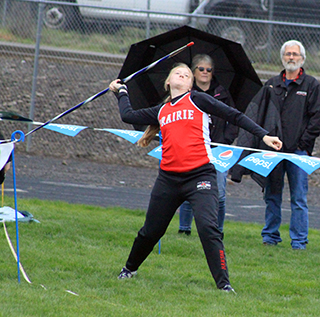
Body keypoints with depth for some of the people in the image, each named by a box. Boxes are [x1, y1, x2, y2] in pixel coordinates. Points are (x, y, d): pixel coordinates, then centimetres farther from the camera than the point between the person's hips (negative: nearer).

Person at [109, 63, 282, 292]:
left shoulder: (197, 100, 5)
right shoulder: (161, 112, 17)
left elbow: (234, 116, 5)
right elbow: (128, 115, 25)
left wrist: (263, 135, 0)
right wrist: (121, 92, 38)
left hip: (200, 175, -4)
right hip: (168, 178, 4)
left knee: (208, 228, -20)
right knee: (151, 231, 12)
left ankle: (223, 282, -15)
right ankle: (130, 269, 36)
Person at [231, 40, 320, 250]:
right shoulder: (272, 85, 13)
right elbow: (254, 112, 13)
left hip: (298, 149, -3)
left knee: (299, 198, -2)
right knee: (272, 196, 7)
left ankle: (299, 240, 2)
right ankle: (271, 236, 17)